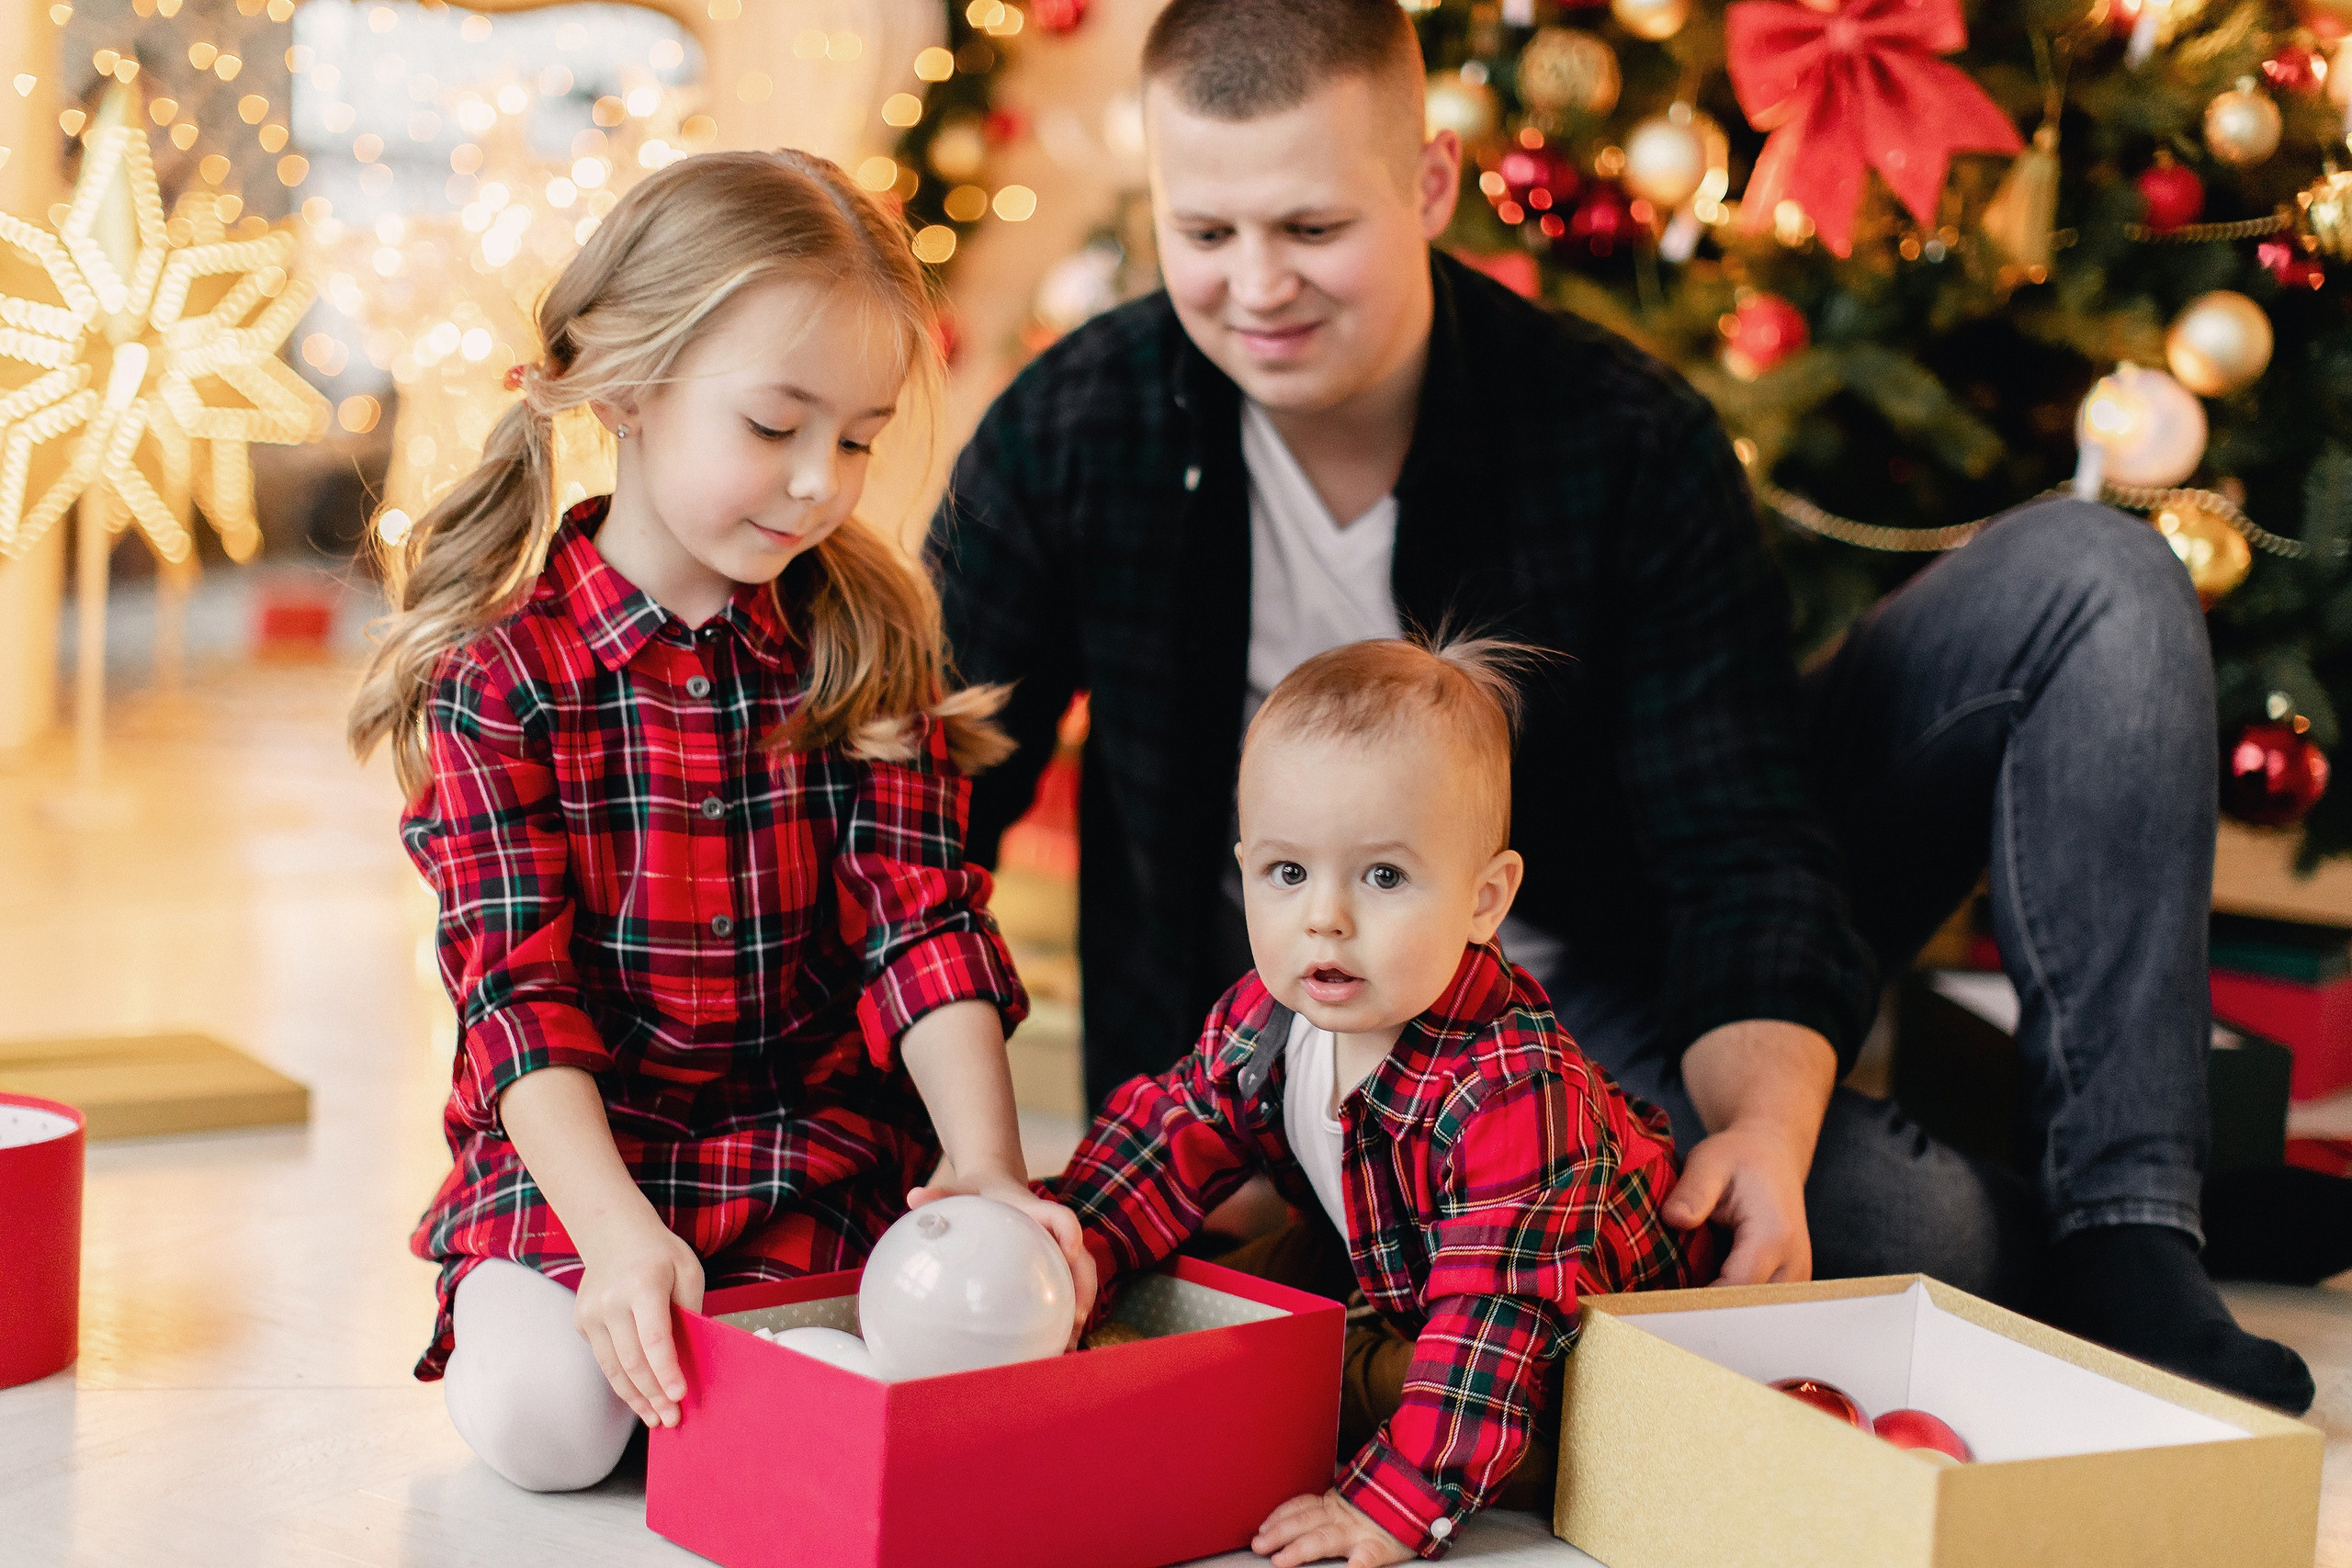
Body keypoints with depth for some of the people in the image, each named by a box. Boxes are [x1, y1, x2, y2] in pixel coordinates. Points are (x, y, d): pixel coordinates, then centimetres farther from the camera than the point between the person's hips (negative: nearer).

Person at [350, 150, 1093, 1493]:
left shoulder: (872, 639, -1)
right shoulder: (503, 668, -8)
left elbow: (927, 921, -8)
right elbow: (518, 981, -13)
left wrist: (993, 1173, -22)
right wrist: (616, 1226, -26)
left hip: (819, 1143, 2)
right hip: (577, 1148, -1)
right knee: (544, 1419, -23)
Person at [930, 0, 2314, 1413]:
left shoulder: (1628, 441, -17)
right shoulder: (1071, 438, -15)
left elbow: (1739, 848, -19)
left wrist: (1762, 1124, -39)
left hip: (1648, 955, 3)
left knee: (2088, 578, -16)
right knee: (1915, 1230, -32)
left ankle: (2130, 1238, -22)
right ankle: (2081, 1260, 5)